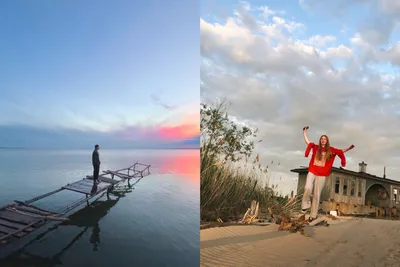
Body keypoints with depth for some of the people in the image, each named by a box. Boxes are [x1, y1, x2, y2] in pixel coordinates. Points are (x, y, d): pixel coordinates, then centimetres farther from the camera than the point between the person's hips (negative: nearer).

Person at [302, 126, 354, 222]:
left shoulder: (330, 150, 8)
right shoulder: (316, 147, 7)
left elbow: (341, 151, 15)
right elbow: (307, 141, 10)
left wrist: (349, 148, 4)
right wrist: (304, 131, 10)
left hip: (321, 175, 1)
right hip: (312, 172, 0)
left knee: (316, 195, 3)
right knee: (308, 188, -25)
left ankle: (313, 214, 11)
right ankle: (306, 204, 1)